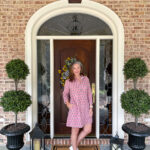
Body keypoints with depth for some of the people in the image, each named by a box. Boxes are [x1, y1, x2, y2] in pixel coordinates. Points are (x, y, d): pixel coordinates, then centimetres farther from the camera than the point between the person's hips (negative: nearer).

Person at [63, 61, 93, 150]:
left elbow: (89, 94, 6)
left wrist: (91, 107, 2)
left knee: (88, 130, 4)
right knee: (75, 131, 4)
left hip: (85, 108, 3)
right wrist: (67, 102, -13)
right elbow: (65, 93, 6)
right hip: (75, 108, -3)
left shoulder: (86, 79, 4)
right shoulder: (69, 81, -2)